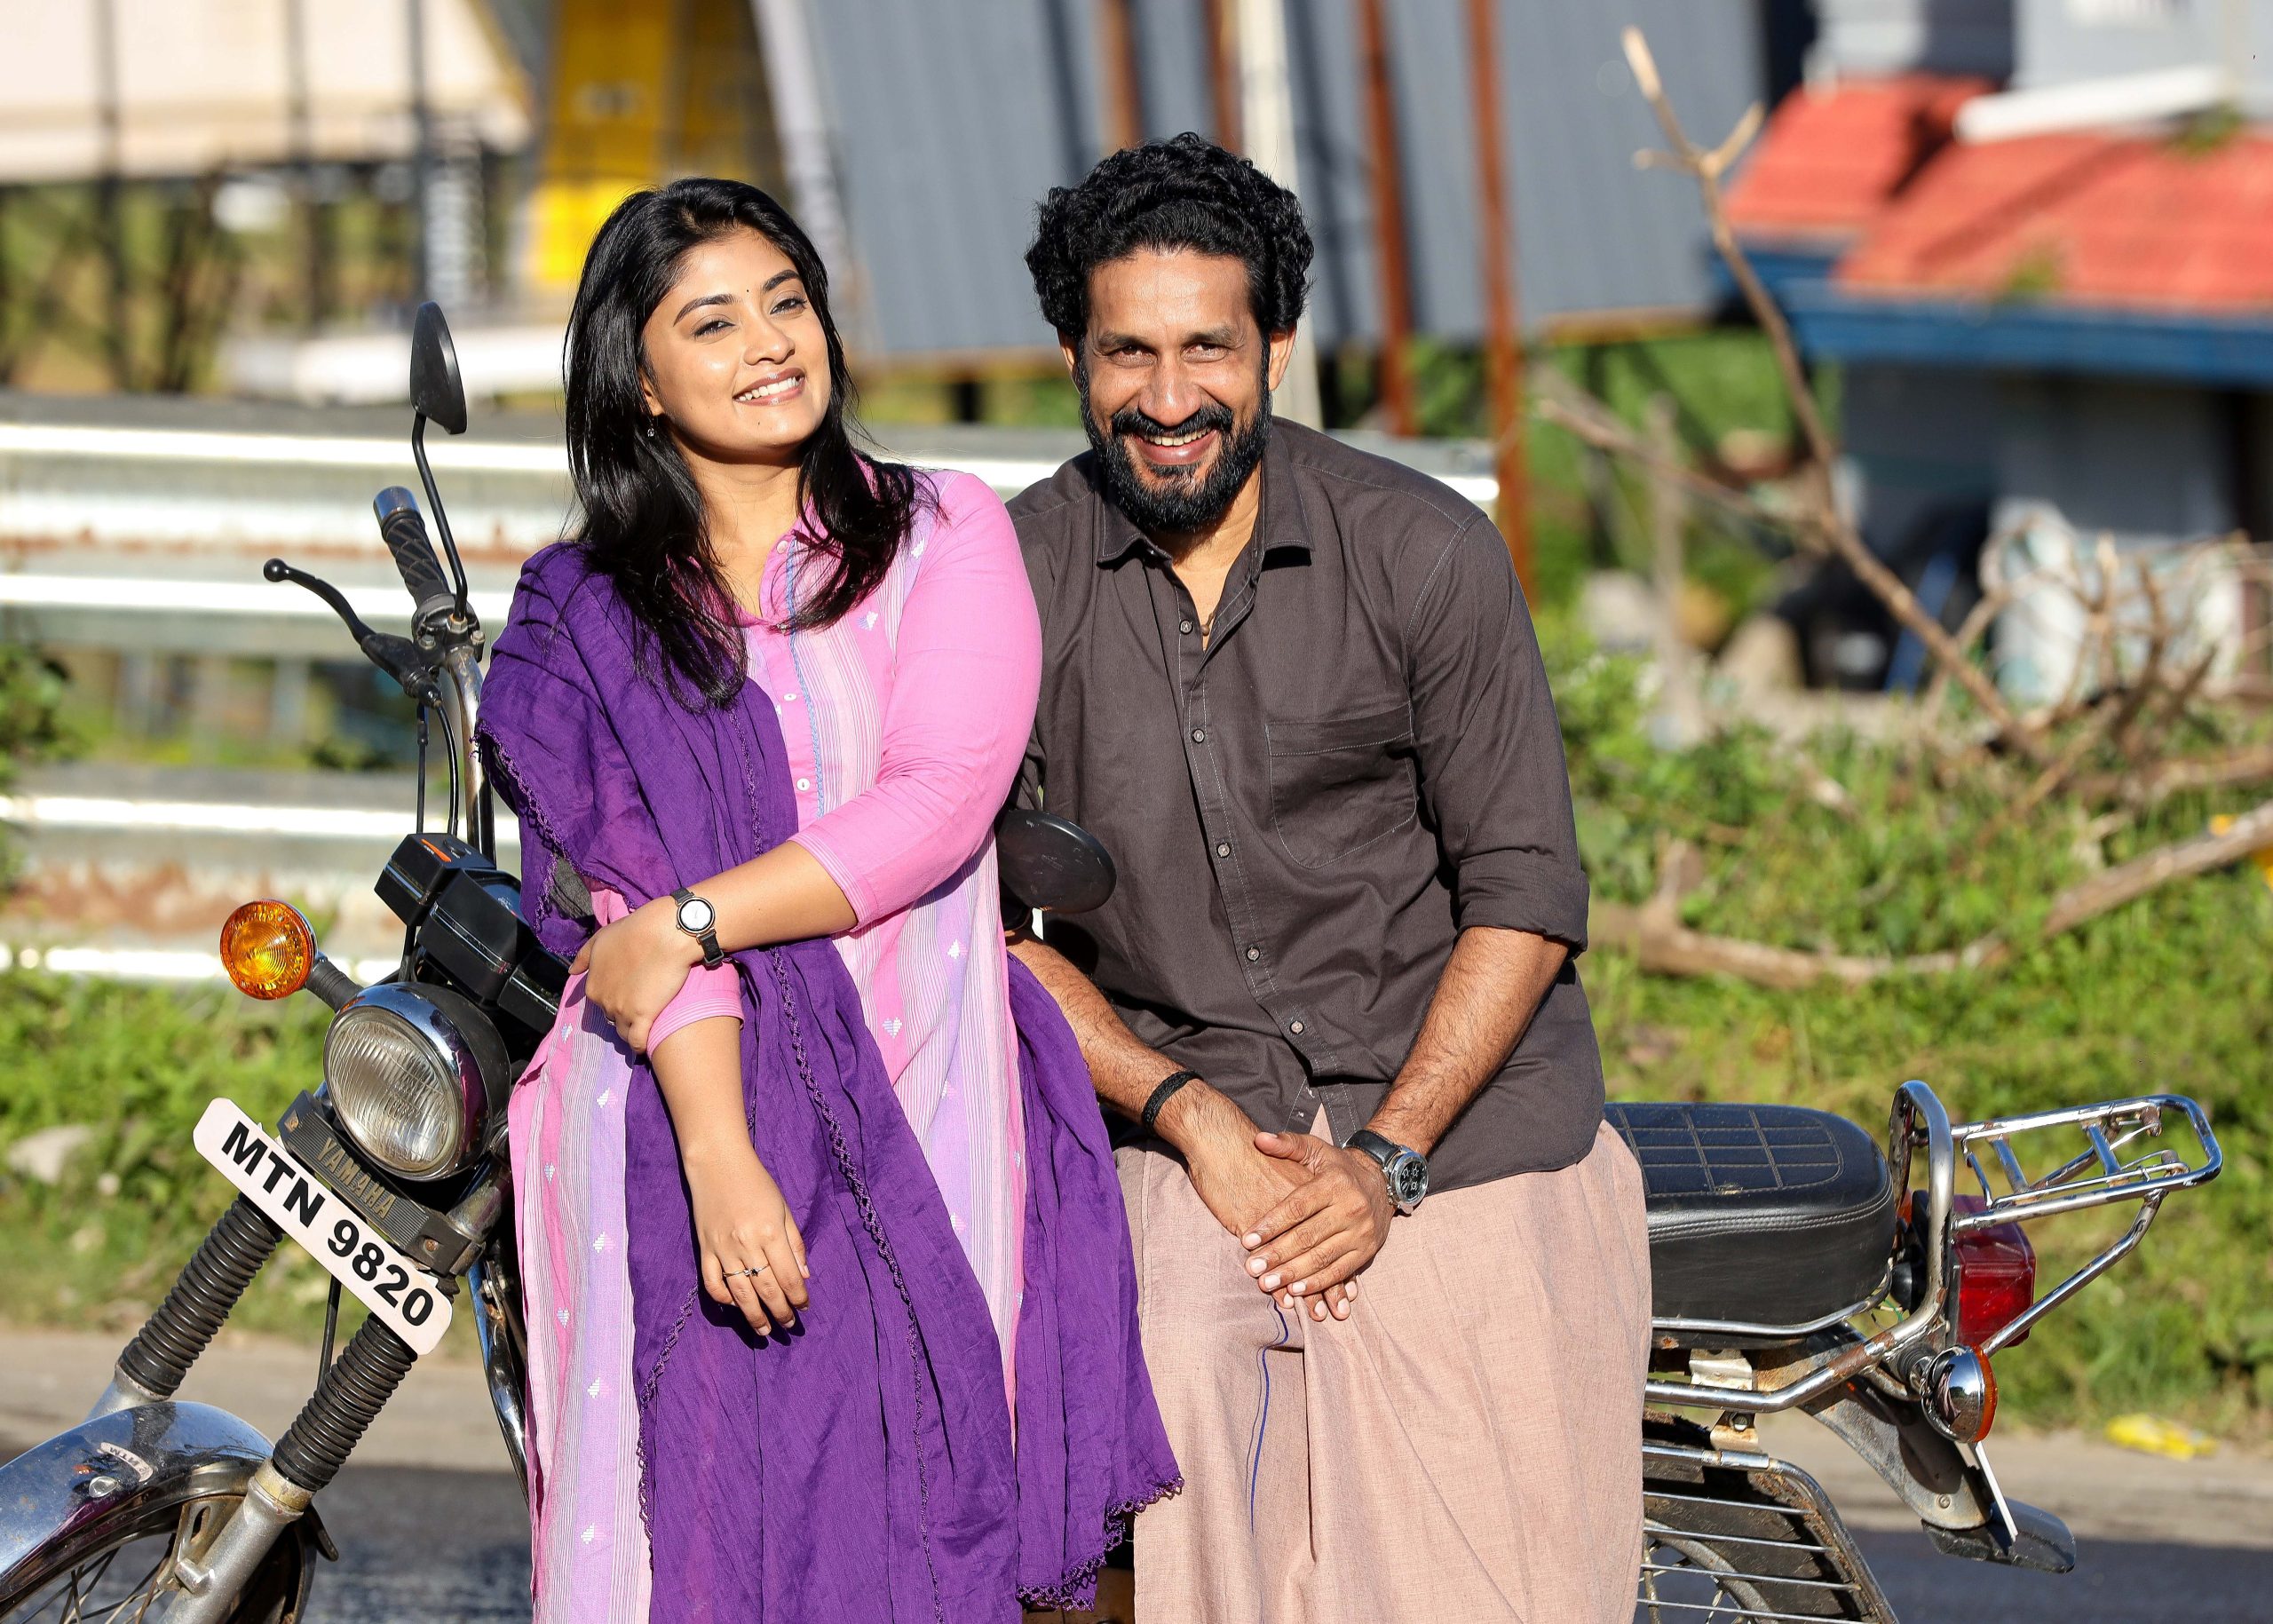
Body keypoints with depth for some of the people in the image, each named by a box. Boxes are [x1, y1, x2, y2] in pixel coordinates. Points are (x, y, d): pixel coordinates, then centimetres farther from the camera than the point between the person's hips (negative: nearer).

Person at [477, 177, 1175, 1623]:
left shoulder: (946, 538, 8)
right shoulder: (585, 616, 8)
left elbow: (943, 802, -6)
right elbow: (634, 891, -4)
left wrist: (689, 920, -12)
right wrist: (721, 1159, -16)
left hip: (921, 1125, 0)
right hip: (685, 1127, 0)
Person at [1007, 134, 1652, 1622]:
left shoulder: (1425, 553, -2)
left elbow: (1525, 895, -1)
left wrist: (1385, 1162, -10)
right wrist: (1189, 1115, -9)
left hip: (1467, 1131, 0)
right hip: (1194, 1134, 1)